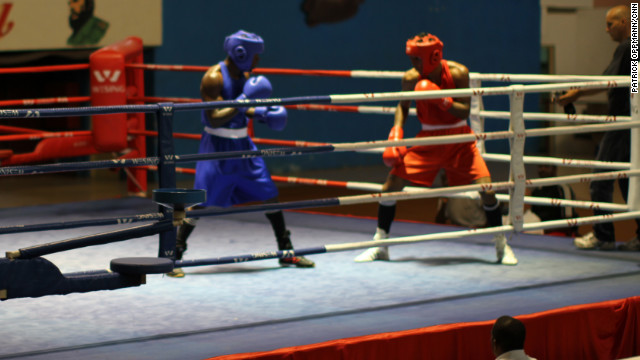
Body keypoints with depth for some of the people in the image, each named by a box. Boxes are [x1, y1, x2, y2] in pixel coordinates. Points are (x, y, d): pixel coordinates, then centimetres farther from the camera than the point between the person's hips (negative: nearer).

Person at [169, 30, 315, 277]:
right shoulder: (214, 78, -18)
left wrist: (262, 114, 2)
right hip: (217, 147, -8)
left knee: (270, 196, 9)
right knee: (201, 204, -9)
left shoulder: (245, 76, 5)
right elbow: (214, 118, -25)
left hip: (242, 144, 8)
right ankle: (174, 255, 1)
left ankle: (286, 252, 21)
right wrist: (243, 102, -30)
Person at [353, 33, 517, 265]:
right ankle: (380, 245, 8)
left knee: (486, 189, -13)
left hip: (458, 138, -2)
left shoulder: (458, 73, -18)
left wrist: (441, 100, -33)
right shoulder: (411, 78, -12)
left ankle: (502, 246, 7)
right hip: (428, 140, 2)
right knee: (391, 185, -7)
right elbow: (403, 106, 5)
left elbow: (465, 111, -18)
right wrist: (396, 135, -9)